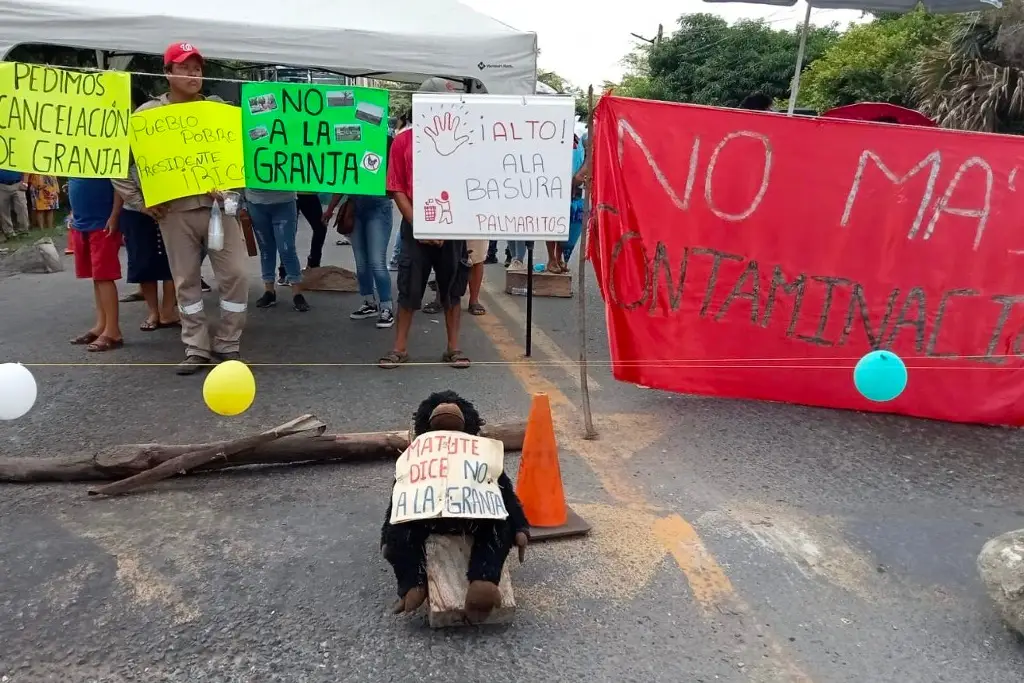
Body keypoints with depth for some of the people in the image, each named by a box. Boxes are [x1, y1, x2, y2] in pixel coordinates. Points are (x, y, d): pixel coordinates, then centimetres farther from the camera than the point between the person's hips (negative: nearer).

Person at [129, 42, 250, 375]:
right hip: (174, 210, 0)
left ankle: (227, 344, 11)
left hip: (217, 204, 1)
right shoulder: (148, 113, 3)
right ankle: (197, 348, 16)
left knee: (234, 274, -4)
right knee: (186, 280, 5)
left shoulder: (218, 107, 8)